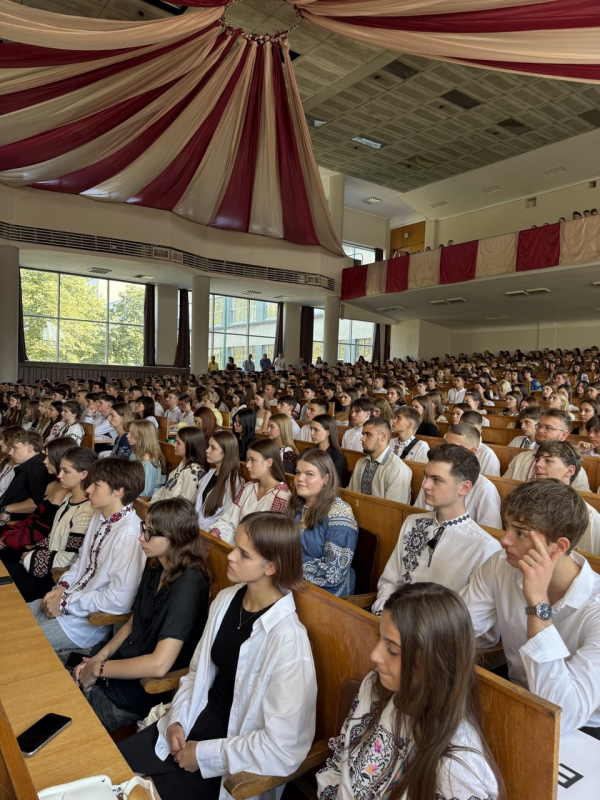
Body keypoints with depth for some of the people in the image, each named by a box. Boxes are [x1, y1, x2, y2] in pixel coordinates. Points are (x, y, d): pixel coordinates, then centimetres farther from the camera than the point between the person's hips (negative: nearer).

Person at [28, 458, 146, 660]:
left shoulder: (129, 533, -27)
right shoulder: (100, 517, 3)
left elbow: (119, 600, -28)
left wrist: (66, 604, -17)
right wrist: (62, 587, 0)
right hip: (70, 600, 8)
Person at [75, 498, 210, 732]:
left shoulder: (188, 586, -26)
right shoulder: (155, 569, 1)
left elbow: (159, 664, -29)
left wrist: (98, 668, -18)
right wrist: (99, 656, -3)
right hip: (126, 665, 7)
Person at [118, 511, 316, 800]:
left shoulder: (288, 639, -27)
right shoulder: (226, 599, -5)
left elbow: (282, 746, -24)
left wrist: (204, 754, -17)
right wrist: (177, 719, -6)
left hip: (234, 756, -6)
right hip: (197, 721, 6)